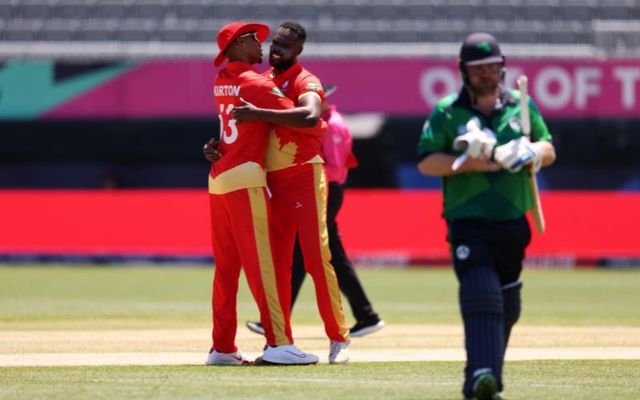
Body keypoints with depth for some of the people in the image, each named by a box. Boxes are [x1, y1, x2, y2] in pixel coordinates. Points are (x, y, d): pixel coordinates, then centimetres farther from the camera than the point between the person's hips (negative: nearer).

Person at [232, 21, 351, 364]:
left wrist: (260, 113, -33)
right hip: (272, 181, 7)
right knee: (276, 264, 6)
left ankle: (339, 339, -6)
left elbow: (310, 116, -31)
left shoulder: (304, 82, -9)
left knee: (317, 258, -11)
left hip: (304, 177, -7)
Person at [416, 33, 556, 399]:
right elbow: (426, 163, -3)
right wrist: (470, 164, -18)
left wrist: (530, 153, -10)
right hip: (467, 221, -4)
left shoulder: (521, 106, 10)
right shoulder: (447, 112, 1)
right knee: (481, 297, -21)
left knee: (507, 308, 10)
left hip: (512, 222, 4)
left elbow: (549, 150, 14)